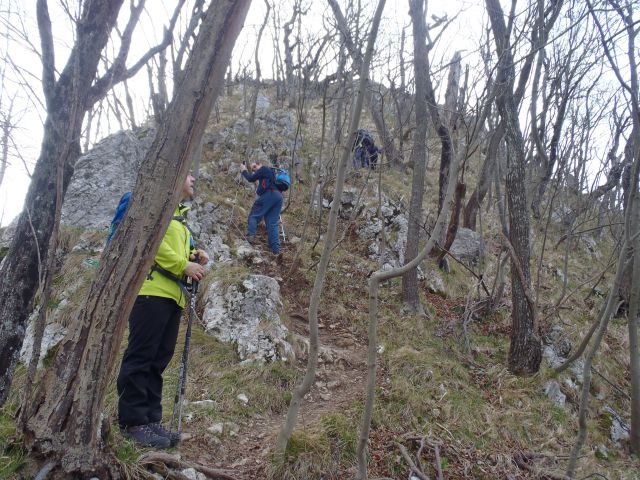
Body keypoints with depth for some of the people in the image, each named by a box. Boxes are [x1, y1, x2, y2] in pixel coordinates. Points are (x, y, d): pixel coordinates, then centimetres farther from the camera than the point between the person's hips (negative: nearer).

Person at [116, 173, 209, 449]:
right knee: (141, 357, -6)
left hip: (172, 294, 9)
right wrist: (184, 265, -13)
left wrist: (194, 256, 7)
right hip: (152, 289, -9)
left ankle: (150, 419, 14)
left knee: (158, 360, 9)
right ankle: (133, 421, -1)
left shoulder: (179, 214, 27)